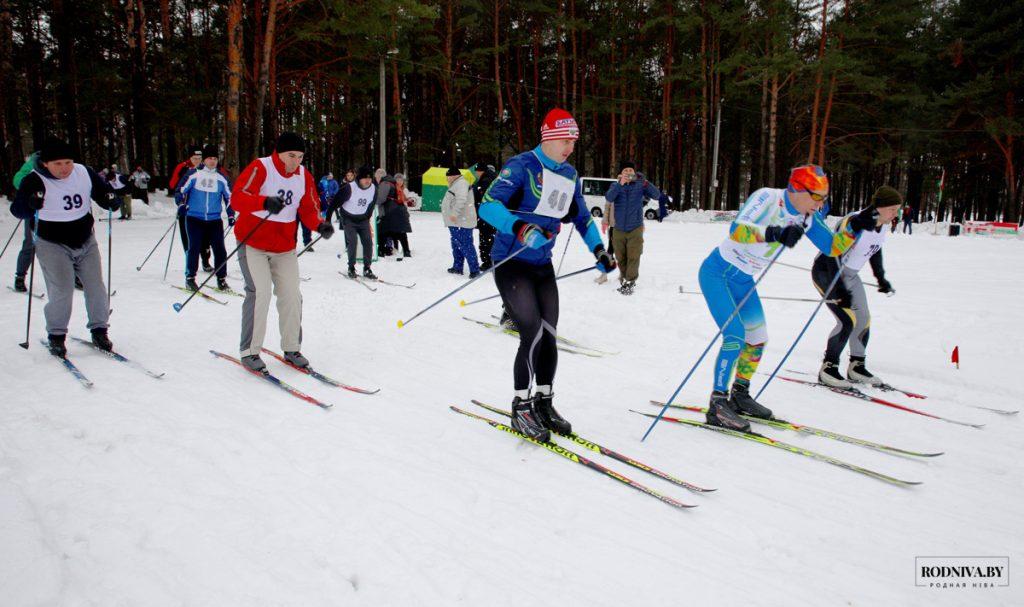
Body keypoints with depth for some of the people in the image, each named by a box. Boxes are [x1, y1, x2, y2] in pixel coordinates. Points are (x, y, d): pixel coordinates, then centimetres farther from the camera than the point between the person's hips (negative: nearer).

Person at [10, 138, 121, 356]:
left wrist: (111, 201, -15)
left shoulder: (84, 173, -4)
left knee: (96, 287, 4)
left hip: (86, 242, 4)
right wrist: (31, 204, -36)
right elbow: (17, 210, -14)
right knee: (62, 291, -11)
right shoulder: (34, 181, -14)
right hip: (53, 245, -4)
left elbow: (102, 191, 8)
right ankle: (56, 336, 7)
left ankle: (99, 330, 18)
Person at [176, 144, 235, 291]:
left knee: (219, 249, -4)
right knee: (194, 248, -5)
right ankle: (190, 278, 8)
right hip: (194, 218, -2)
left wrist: (231, 215, 5)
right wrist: (181, 205, -7)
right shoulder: (193, 174, 0)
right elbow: (181, 190, 5)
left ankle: (221, 279, 7)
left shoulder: (221, 178, 6)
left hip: (215, 220, 2)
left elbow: (229, 197, 11)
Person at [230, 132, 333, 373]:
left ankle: (291, 349, 18)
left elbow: (308, 209, 7)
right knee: (260, 293, -15)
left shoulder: (304, 176, 2)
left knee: (291, 296, 3)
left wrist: (320, 225, -16)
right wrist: (264, 202, -45)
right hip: (253, 244, -5)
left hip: (285, 248, 5)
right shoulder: (260, 168, -14)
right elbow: (237, 197, -26)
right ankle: (249, 351, -2)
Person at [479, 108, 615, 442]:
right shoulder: (522, 166, -13)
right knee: (533, 334, -15)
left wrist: (599, 251, 10)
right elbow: (488, 205, -23)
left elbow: (581, 217, 21)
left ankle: (543, 404, 20)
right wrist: (520, 227, -40)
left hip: (542, 265, 7)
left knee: (548, 336, 3)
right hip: (511, 263, -6)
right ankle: (521, 408, 1)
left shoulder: (569, 175, 9)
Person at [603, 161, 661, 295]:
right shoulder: (616, 186, 1)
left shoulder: (639, 186, -2)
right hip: (619, 229, 2)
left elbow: (656, 195, -14)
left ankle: (630, 282, 1)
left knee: (633, 257, -7)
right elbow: (609, 198, -18)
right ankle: (624, 277, 30)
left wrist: (645, 182, -28)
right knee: (620, 257, 10)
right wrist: (620, 184, -32)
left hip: (635, 229, -2)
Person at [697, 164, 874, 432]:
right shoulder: (767, 198, -22)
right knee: (736, 336, -17)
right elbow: (736, 231, -38)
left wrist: (853, 227, -9)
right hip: (717, 273, -9)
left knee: (757, 339, 13)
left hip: (743, 280, 9)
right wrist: (774, 233, -51)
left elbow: (833, 248, 8)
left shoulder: (806, 216, 1)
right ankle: (717, 404, -7)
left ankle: (739, 395, 30)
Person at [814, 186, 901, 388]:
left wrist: (881, 278, 22)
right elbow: (833, 253, -30)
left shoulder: (881, 225, -1)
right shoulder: (854, 222, -28)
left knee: (864, 320, 9)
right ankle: (828, 369, -5)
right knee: (848, 321, -17)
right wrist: (839, 290, -32)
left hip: (850, 276, 9)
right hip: (827, 272, -9)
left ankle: (856, 367, 24)